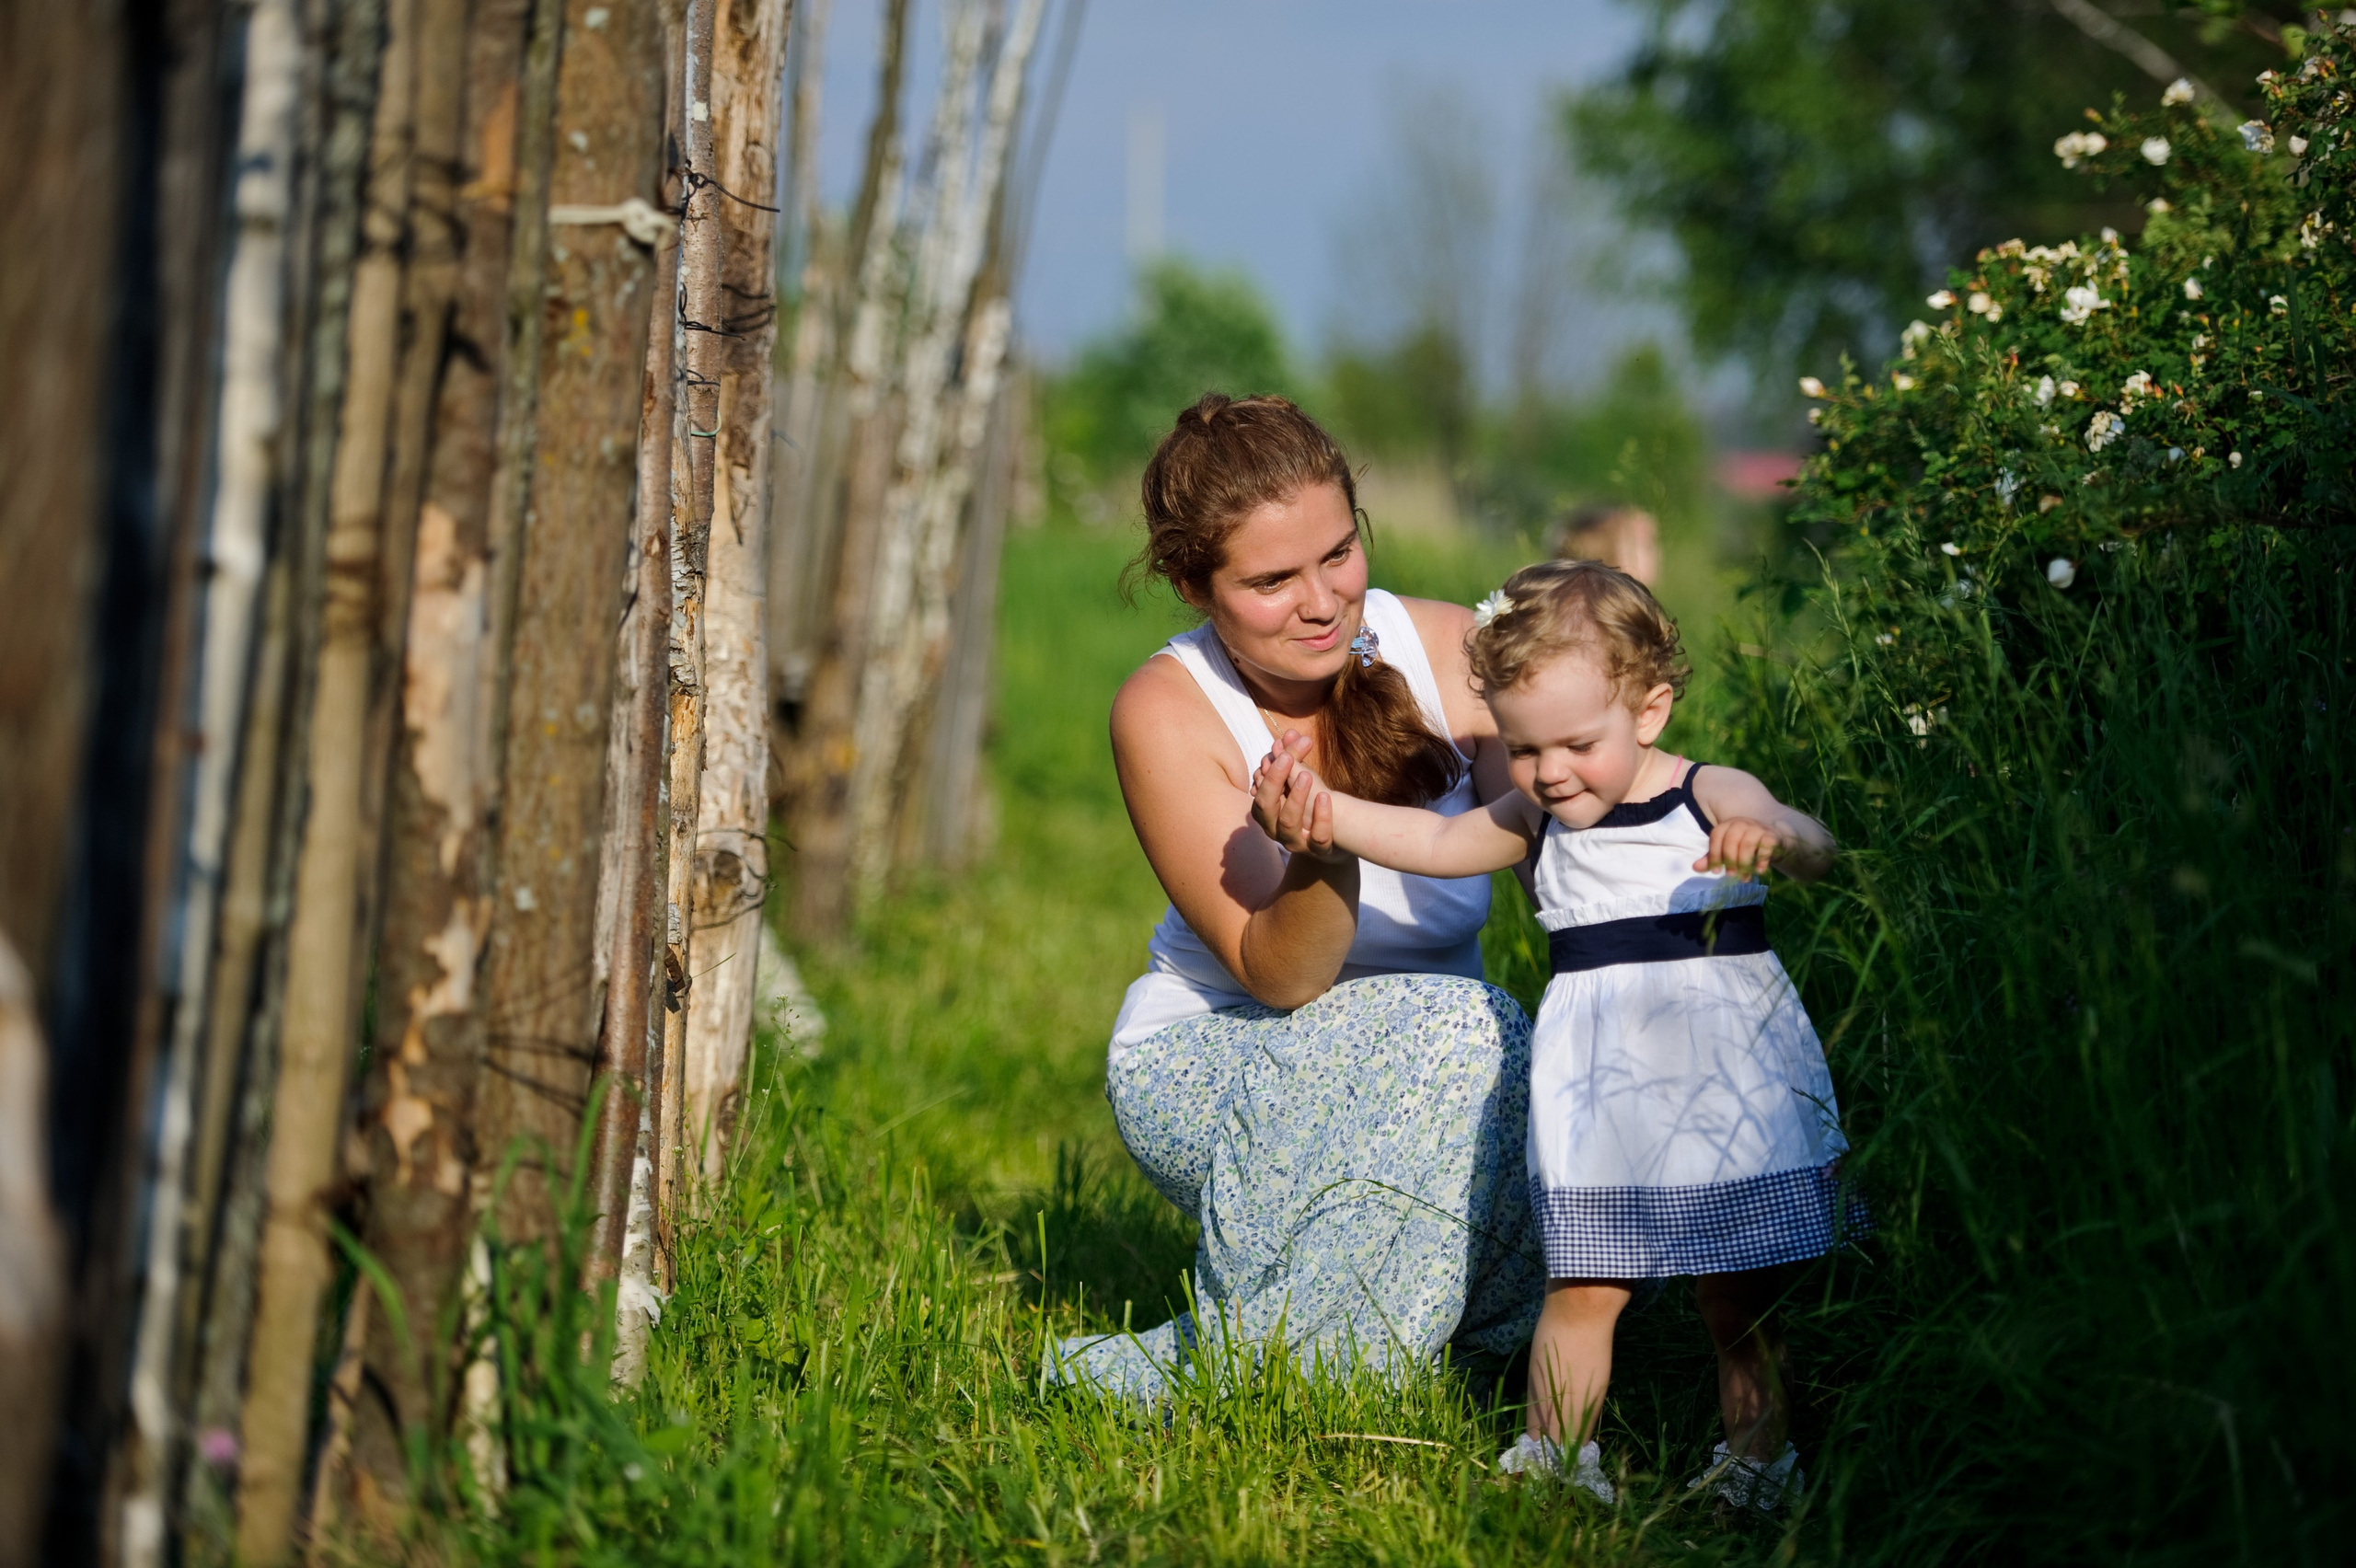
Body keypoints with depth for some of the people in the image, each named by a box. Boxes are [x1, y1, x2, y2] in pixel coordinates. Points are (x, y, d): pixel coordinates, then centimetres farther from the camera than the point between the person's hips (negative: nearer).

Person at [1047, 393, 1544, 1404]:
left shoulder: (1446, 649, -9)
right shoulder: (1167, 713, -17)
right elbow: (1279, 977, -21)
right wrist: (1322, 850, -43)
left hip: (1436, 1058, 4)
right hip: (1207, 1067, -4)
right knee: (1454, 1029, -33)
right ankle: (1238, 1365, -21)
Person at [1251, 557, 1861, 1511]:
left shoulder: (1712, 799, -5)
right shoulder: (1537, 820, 8)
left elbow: (1812, 848, -19)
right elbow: (1434, 842, 1)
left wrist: (1771, 839, -44)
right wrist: (1325, 811, -14)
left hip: (1724, 1076, -3)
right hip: (1597, 1091, 3)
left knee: (1739, 1297, 6)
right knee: (1581, 1288, -1)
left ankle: (1757, 1456, 19)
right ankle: (1553, 1455, 10)